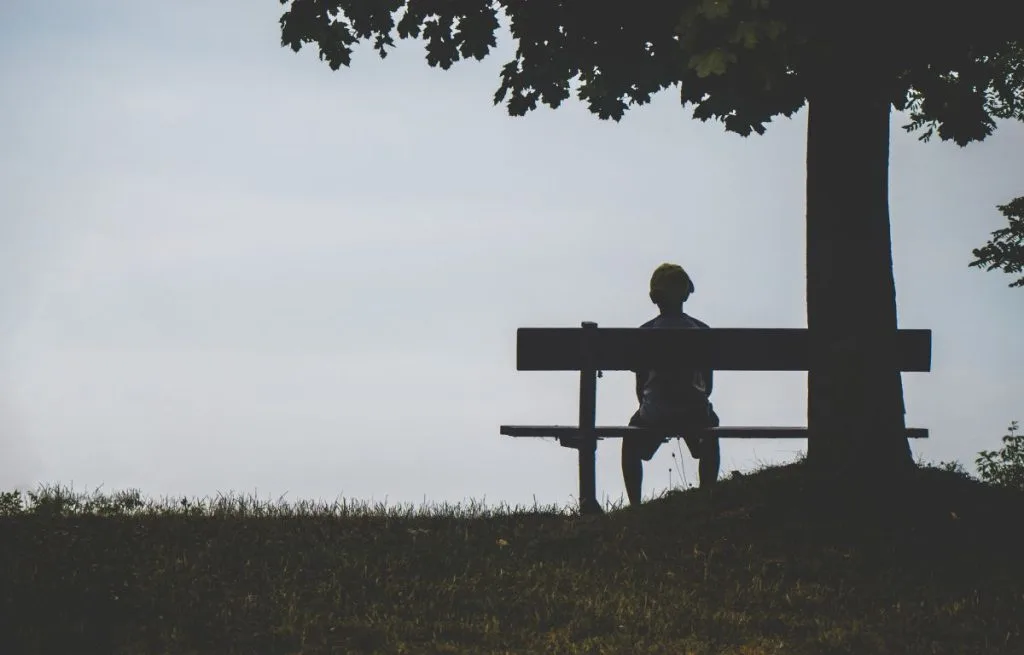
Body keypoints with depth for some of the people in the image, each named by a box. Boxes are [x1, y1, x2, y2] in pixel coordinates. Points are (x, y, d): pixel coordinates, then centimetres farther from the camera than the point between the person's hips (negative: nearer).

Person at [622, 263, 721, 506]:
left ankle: (635, 505, 19)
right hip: (695, 413, 1)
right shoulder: (701, 331, 4)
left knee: (631, 447, 31)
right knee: (710, 441, 37)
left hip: (654, 414, -1)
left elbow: (641, 383, 6)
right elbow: (708, 383, 9)